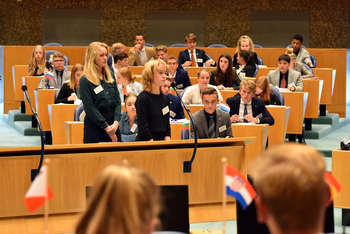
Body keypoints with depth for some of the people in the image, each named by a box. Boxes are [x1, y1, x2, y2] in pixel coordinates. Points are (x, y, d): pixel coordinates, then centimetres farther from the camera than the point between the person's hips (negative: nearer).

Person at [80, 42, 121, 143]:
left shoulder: (110, 76, 10)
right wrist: (106, 127, -14)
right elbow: (90, 108, -11)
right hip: (94, 125, -5)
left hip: (113, 123, 5)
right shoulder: (85, 80, -8)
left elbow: (117, 101, 7)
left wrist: (116, 122, -9)